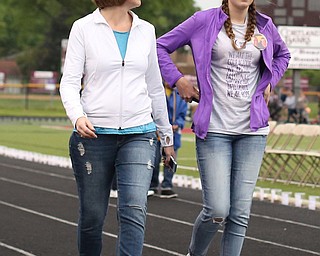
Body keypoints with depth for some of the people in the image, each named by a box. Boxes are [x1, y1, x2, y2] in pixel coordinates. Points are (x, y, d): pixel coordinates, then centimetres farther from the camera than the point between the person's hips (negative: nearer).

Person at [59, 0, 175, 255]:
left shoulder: (146, 30, 10)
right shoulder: (84, 28, 0)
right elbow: (70, 81, -4)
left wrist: (167, 135, 22)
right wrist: (77, 116, -23)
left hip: (139, 135, 2)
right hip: (93, 135, -2)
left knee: (134, 210, -17)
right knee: (92, 215, 5)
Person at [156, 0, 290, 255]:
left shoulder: (264, 26, 9)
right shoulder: (205, 21, -2)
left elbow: (283, 55, 30)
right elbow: (161, 46, 5)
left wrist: (269, 82, 15)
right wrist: (178, 80, -3)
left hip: (252, 130, 4)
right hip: (214, 129, -4)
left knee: (240, 213, 2)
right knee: (217, 210, -8)